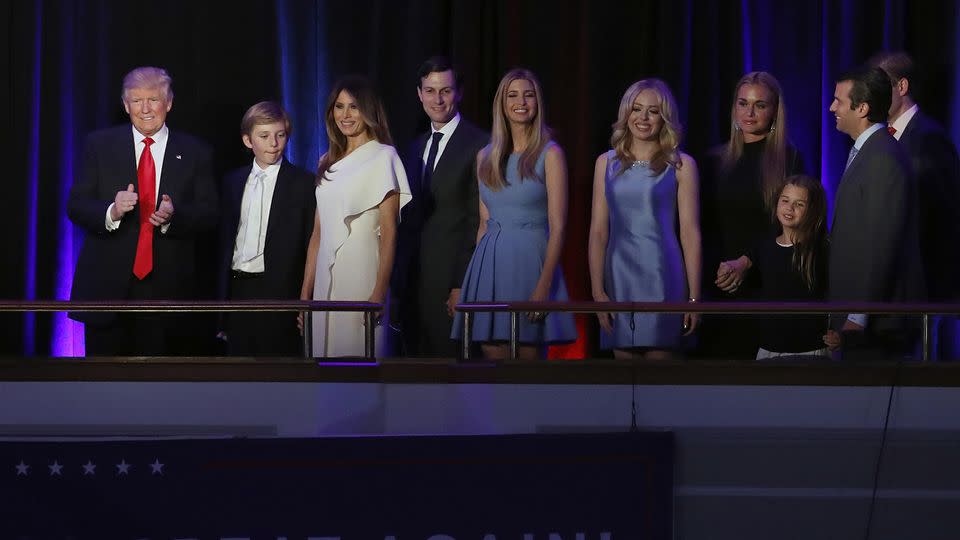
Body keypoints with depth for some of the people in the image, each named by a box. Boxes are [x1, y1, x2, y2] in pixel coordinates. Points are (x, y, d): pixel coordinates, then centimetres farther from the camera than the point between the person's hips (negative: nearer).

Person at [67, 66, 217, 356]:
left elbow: (209, 213, 3)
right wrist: (111, 212, -19)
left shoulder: (194, 152, 7)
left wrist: (173, 217, -19)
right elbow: (75, 206, 2)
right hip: (107, 287, 0)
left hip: (167, 288, 1)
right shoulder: (99, 145, 6)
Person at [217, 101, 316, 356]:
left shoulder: (303, 183, -3)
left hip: (280, 291, -5)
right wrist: (223, 292, 8)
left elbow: (312, 246, -4)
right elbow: (225, 239, 16)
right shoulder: (233, 182, 13)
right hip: (238, 289, 5)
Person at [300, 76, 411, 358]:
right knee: (326, 348, 5)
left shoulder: (383, 157, -2)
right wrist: (305, 292, 9)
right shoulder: (328, 163, 16)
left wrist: (379, 293, -17)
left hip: (361, 274, -6)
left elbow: (389, 231, -9)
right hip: (326, 278, 6)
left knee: (359, 351, -7)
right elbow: (318, 233, 15)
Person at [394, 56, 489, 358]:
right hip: (413, 281, 7)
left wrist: (464, 285, -16)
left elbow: (478, 221, -11)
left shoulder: (478, 146, -7)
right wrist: (398, 276, 8)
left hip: (453, 281, -7)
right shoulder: (416, 148, 17)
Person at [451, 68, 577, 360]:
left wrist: (545, 284, -17)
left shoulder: (549, 154, -2)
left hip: (529, 261, -4)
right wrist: (474, 277, 12)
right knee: (493, 357, 2)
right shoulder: (485, 157, 12)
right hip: (489, 263, 4)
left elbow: (558, 227, -8)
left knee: (527, 358, -3)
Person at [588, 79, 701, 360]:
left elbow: (690, 233, -1)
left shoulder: (681, 166, 2)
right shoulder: (607, 163, 11)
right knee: (624, 356, 3)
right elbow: (598, 232, 8)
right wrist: (597, 291, -1)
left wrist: (694, 296, -6)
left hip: (662, 276, -3)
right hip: (619, 277, 3)